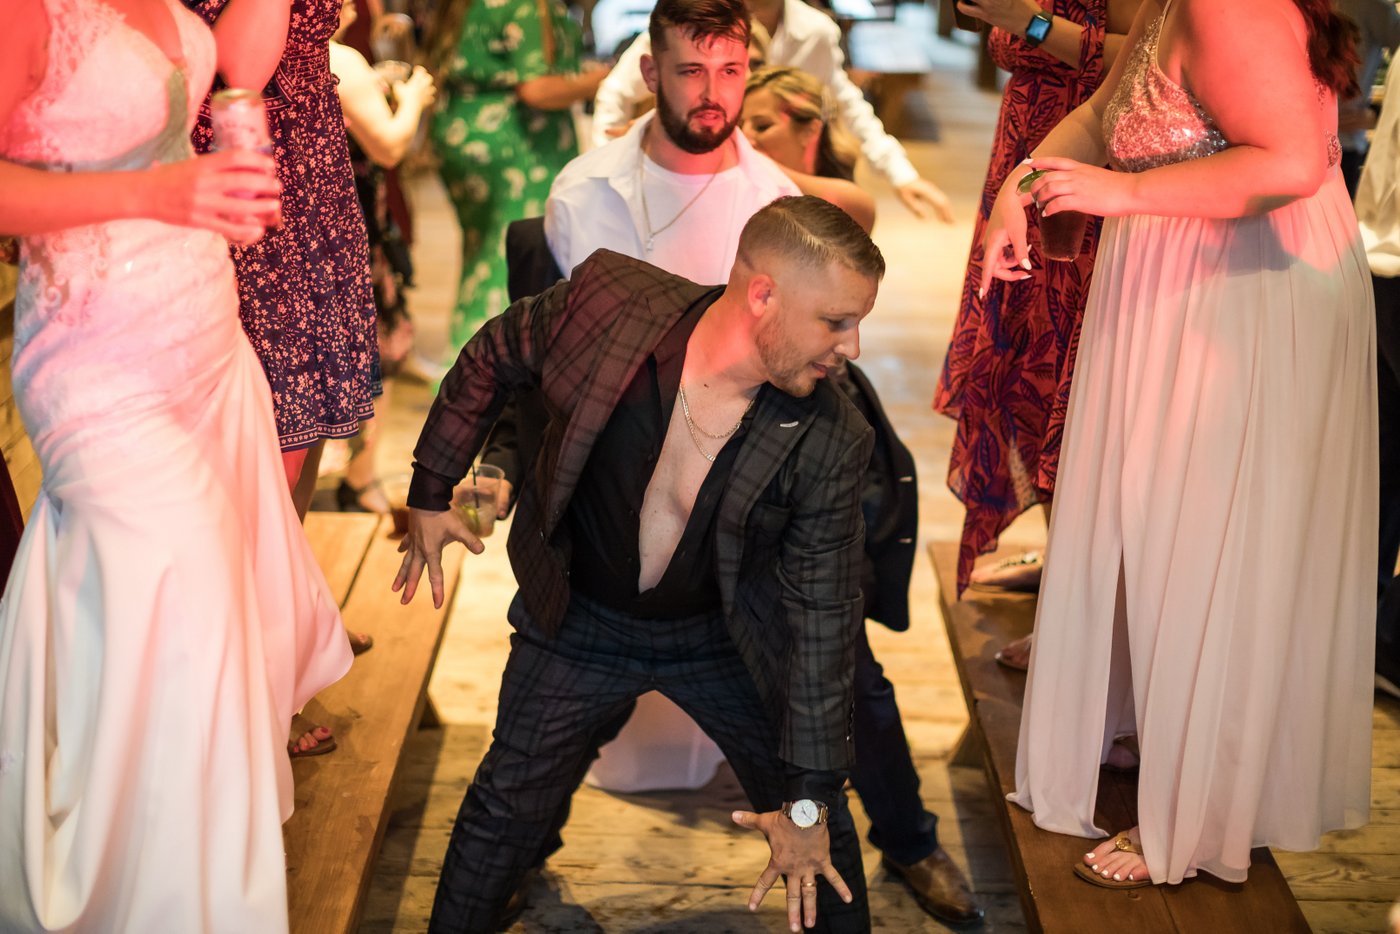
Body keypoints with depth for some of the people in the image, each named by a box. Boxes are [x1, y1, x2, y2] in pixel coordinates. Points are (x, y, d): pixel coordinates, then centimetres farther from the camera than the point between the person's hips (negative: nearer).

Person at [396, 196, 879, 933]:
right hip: (581, 620, 0)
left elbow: (822, 619, -18)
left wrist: (808, 801, -15)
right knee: (505, 808, 11)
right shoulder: (606, 302, -27)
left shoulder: (828, 443, -26)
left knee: (819, 829, 8)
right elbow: (491, 359, -5)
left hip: (724, 637, 0)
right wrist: (431, 491, 2)